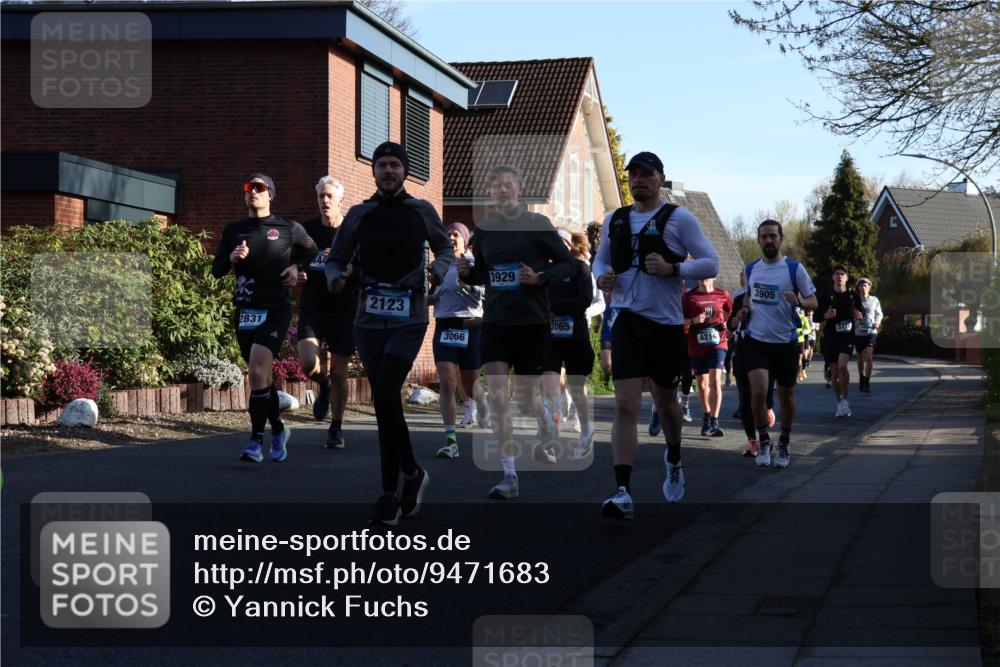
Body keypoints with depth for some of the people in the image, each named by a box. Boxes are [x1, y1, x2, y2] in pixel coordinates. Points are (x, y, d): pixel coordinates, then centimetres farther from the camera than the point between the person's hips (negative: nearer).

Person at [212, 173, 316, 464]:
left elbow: (313, 251, 21)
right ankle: (278, 430, 32)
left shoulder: (288, 229, 3)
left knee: (258, 369, -21)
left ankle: (256, 440, -19)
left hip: (275, 309, -4)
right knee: (262, 374, 13)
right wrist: (231, 258, -11)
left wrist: (296, 267, 4)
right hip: (245, 310, 5)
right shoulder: (233, 231, 11)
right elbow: (216, 270, 8)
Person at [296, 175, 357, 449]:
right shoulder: (307, 230, 7)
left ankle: (336, 428, 21)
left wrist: (349, 271, -20)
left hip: (344, 310, -1)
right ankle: (324, 386, 17)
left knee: (339, 372, 4)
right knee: (308, 363, -19)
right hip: (312, 307, 1)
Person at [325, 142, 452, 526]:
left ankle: (391, 492, -13)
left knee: (384, 397, -19)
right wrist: (335, 278, -12)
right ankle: (412, 474, 28)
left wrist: (438, 270, -5)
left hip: (408, 320, -3)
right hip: (369, 321, 3)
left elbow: (445, 249, 17)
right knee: (387, 404, 8)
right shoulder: (358, 215, 6)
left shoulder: (422, 211, 4)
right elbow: (335, 259, 11)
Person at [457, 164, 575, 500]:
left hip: (532, 322, -3)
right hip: (495, 321, 3)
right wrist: (466, 272, -3)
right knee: (497, 397, -9)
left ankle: (546, 414, 43)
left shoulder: (537, 224, -5)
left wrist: (540, 276, -17)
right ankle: (509, 475, -3)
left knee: (525, 401, 4)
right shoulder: (483, 230, 6)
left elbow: (567, 264, 0)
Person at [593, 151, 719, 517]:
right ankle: (623, 494, -18)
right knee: (625, 404, -13)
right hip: (628, 321, 1)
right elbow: (601, 259, 24)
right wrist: (601, 276, 0)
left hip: (667, 323, -1)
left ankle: (674, 461, 47)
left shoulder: (679, 218, -2)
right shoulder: (614, 220, 10)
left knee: (665, 400, 17)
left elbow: (710, 263, -5)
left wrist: (672, 269, -20)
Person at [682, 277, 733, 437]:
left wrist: (726, 324, 1)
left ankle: (714, 422, -18)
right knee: (702, 383, 13)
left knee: (715, 381, -17)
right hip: (696, 345, 2)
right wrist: (693, 320, -15)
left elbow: (731, 313, 20)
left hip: (717, 343, -2)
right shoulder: (689, 296, 1)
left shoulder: (723, 295, 3)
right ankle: (707, 416, 35)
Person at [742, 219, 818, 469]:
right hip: (757, 340, 1)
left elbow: (813, 301, -2)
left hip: (785, 342, -1)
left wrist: (799, 301, -24)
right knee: (758, 392, -16)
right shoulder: (751, 269, 7)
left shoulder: (794, 268, -4)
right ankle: (763, 441, 3)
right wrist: (745, 308, 3)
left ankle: (784, 444, 29)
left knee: (787, 395, 10)